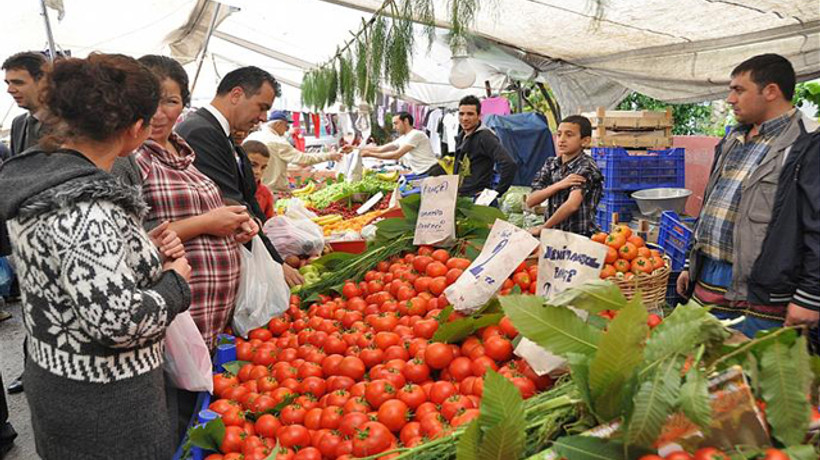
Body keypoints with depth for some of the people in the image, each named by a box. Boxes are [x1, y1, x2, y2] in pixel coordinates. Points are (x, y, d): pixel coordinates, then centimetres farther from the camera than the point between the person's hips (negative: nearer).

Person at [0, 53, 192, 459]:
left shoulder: (38, 175, 1)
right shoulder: (86, 206, -30)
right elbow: (116, 320, -34)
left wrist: (148, 251, -2)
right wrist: (174, 282, -16)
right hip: (104, 405, -9)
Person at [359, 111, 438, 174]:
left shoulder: (416, 135, -14)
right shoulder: (402, 139, 13)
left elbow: (396, 155, -18)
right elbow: (380, 149, 15)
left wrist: (369, 154, -15)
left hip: (432, 171, -9)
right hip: (421, 174, 9)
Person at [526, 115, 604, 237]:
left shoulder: (586, 167, -7)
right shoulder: (551, 164, 10)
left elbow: (572, 205, -22)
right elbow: (530, 201, 1)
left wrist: (542, 228, -14)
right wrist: (558, 185, -12)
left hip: (580, 235, -5)